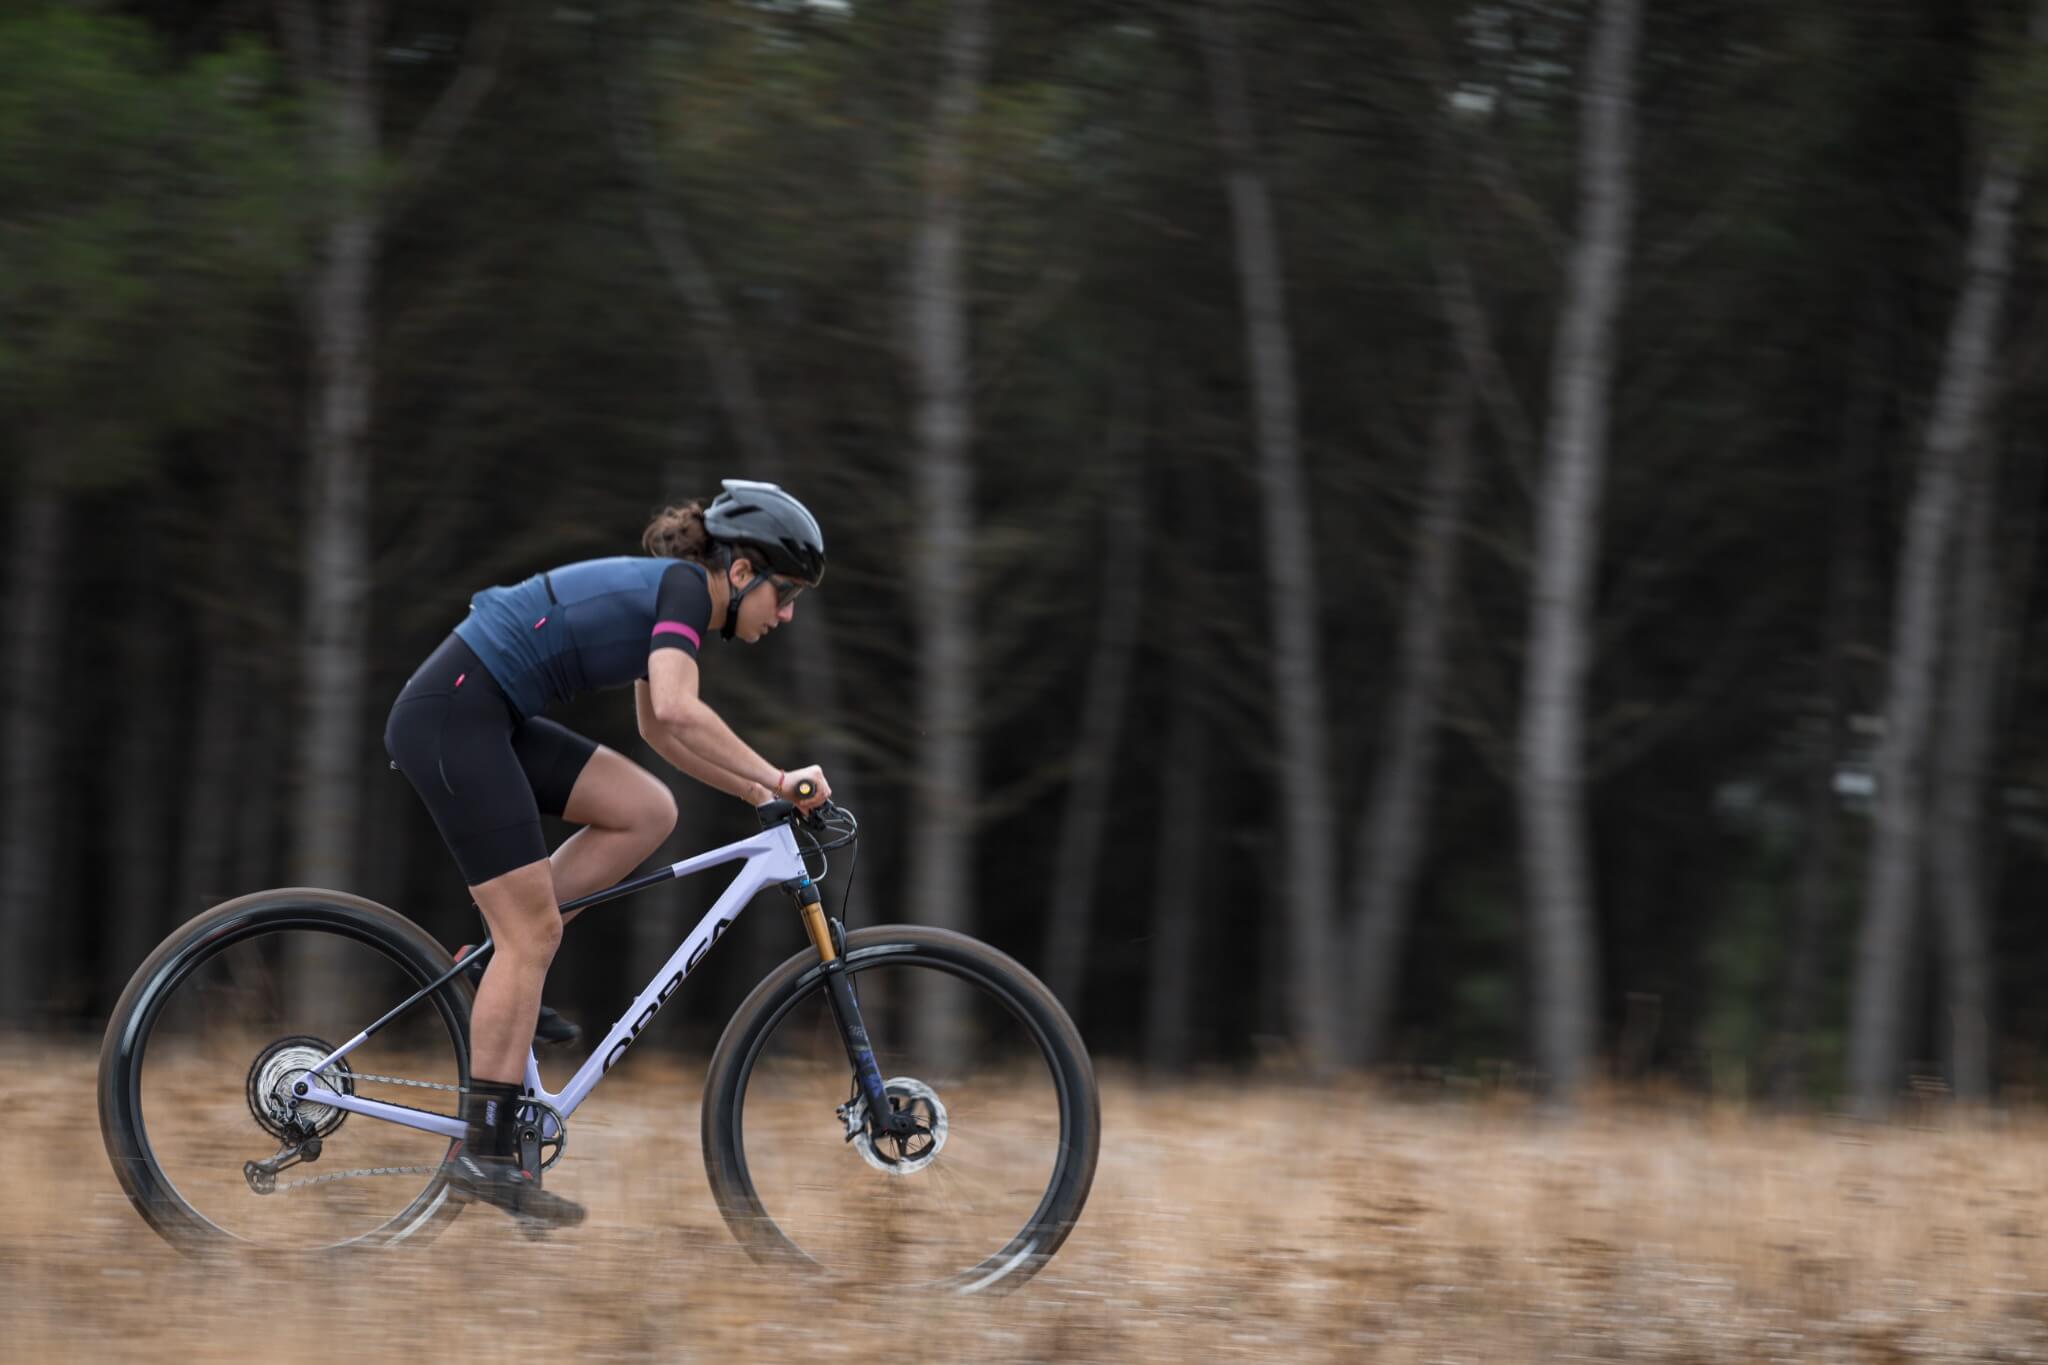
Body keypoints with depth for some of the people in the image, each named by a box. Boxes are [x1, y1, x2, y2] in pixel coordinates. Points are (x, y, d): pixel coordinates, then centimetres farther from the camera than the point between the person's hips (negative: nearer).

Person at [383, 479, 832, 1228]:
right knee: (534, 932, -7)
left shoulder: (666, 591, 17)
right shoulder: (683, 587, -11)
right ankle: (484, 1151, -4)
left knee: (648, 811, 5)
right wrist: (777, 779, -19)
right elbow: (677, 711, -27)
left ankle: (504, 965, 8)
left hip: (485, 717, 9)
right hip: (450, 716, -9)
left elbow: (658, 729, 30)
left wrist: (760, 793, 24)